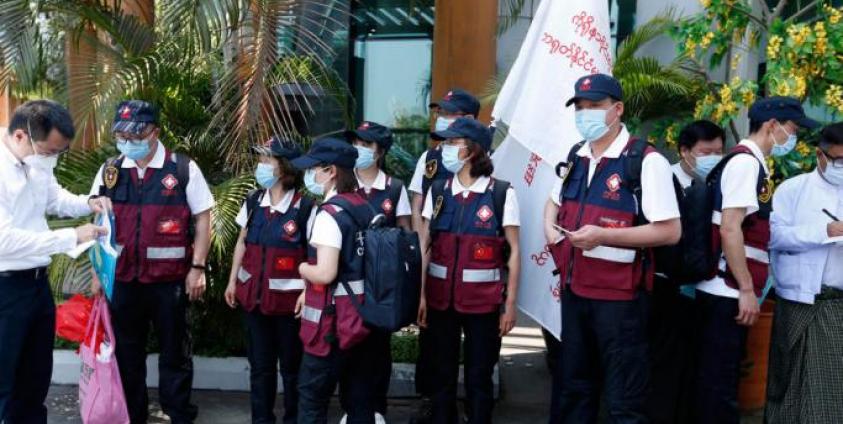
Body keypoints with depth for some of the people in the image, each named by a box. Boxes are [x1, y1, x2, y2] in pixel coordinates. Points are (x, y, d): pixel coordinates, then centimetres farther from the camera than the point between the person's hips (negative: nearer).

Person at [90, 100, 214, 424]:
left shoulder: (183, 169, -7)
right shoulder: (109, 171, 3)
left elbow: (203, 218, -4)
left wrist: (197, 268, -9)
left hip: (170, 279, -3)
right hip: (121, 278, 3)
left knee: (174, 351, 10)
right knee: (126, 352, 14)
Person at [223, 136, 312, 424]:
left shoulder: (304, 207, -13)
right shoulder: (253, 202, 4)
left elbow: (313, 255, -11)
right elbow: (242, 243, 13)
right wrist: (232, 281, 12)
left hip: (289, 298, -5)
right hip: (253, 294, 5)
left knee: (291, 366, 9)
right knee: (260, 365, 14)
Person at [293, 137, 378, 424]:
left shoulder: (329, 214, -17)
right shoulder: (365, 208, 8)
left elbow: (326, 273, -26)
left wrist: (303, 269, -4)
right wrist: (309, 290, 17)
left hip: (333, 322, -8)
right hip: (362, 317, 8)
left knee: (312, 398, 5)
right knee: (360, 399, 13)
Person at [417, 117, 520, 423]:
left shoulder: (502, 193, -5)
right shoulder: (437, 191, 5)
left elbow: (514, 251, -3)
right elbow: (424, 247, 6)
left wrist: (510, 303, -6)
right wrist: (420, 295, 0)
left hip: (484, 300, -3)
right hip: (440, 297, 3)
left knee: (479, 377, 8)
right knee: (441, 374, 12)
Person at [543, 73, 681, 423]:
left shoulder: (646, 161, -14)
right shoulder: (575, 157, 9)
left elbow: (670, 231, -18)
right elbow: (555, 200, 27)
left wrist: (603, 235, -24)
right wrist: (550, 226, 5)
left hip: (619, 295, -7)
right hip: (574, 289, 7)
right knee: (574, 385, 21)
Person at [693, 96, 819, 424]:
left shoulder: (752, 163, 16)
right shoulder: (745, 161, -12)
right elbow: (729, 229, -20)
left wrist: (747, 288, 16)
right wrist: (747, 290, -18)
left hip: (730, 292, 9)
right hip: (728, 293, -9)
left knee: (721, 381, 15)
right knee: (719, 383, -3)